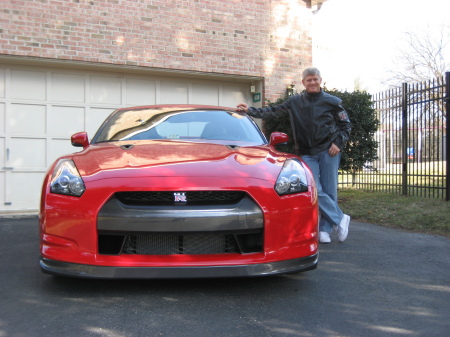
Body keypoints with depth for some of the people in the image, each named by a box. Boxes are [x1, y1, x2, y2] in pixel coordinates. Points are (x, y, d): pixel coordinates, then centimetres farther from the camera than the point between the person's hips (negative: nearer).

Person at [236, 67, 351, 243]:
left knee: (329, 190, -1)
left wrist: (338, 143, -5)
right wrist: (250, 110, 3)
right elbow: (273, 111, 12)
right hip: (307, 154, 1)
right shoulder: (294, 102, 9)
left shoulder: (333, 102, 5)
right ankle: (340, 218, 5)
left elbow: (345, 126, 10)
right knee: (315, 190, -10)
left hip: (328, 152, -1)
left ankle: (325, 229, 10)